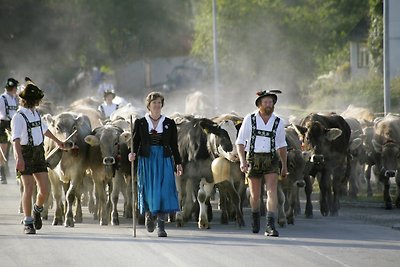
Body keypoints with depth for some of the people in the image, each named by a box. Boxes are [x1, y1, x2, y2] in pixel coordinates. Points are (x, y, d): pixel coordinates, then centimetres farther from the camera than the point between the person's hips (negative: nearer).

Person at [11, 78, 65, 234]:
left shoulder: (35, 114, 13)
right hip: (25, 154, -7)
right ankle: (28, 223, 2)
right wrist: (19, 157, -35)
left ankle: (37, 210, 30)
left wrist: (58, 142, 45)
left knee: (44, 190, 1)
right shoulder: (19, 117, -12)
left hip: (39, 153, 7)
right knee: (29, 188, -8)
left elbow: (44, 129, 31)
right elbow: (16, 139, -22)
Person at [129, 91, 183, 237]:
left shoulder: (169, 124, 6)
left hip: (164, 161, 0)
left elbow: (174, 146, 8)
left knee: (164, 191, -8)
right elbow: (135, 142, 3)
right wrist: (133, 153, -17)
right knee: (148, 190, 1)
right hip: (146, 160, 0)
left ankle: (161, 226, -6)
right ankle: (148, 214, 32)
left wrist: (178, 163, 4)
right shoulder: (140, 123, 4)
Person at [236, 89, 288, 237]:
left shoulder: (278, 122, 4)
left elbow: (282, 145, 15)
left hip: (271, 160, 0)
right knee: (255, 194, 9)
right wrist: (242, 161, -12)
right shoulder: (250, 119, -1)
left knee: (272, 191, -15)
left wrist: (284, 165, 18)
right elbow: (240, 142, 1)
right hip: (253, 159, 0)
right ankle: (255, 218, 39)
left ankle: (270, 226, -20)